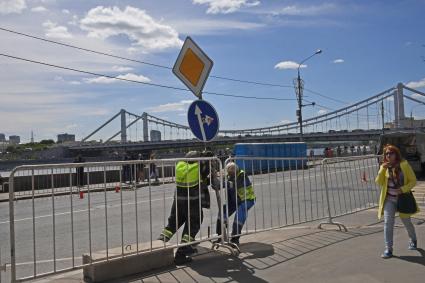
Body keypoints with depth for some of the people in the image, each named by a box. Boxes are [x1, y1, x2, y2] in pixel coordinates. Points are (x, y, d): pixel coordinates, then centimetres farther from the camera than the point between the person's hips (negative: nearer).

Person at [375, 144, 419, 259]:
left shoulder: (404, 165, -8)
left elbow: (413, 180, -6)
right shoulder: (384, 166, 1)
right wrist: (383, 169, -18)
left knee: (406, 221, 15)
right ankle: (388, 249, -5)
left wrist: (403, 189, -20)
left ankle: (413, 240, 45)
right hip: (389, 199, 2)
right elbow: (379, 182, -7)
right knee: (388, 222, -10)